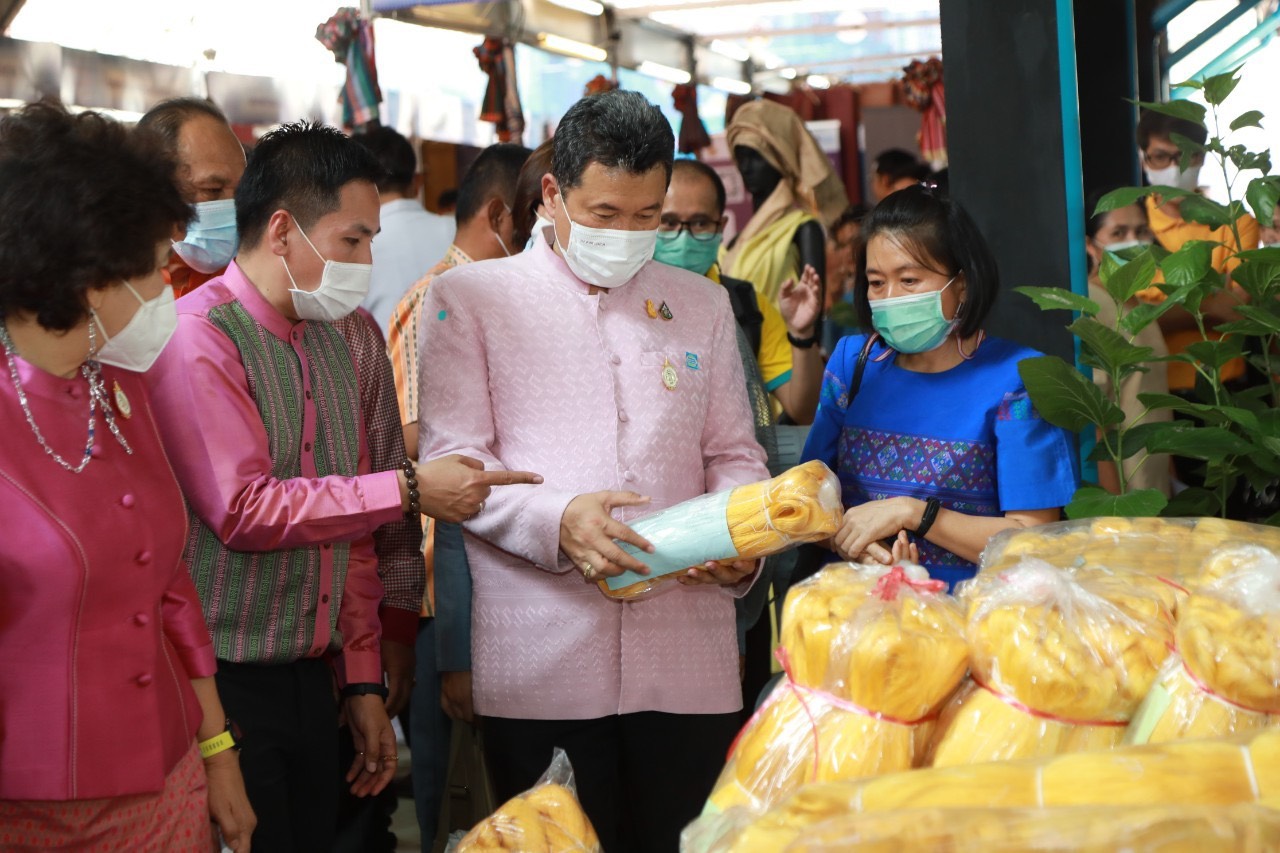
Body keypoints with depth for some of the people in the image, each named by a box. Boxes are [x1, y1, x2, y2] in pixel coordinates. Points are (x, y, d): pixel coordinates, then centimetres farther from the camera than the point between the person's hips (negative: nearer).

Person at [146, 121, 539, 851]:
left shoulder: (331, 344, 14)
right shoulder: (197, 337, -12)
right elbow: (243, 510, -21)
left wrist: (364, 680, 16)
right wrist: (409, 490, -17)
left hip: (310, 678, 8)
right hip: (226, 682, -7)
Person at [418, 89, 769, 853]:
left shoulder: (703, 304, 16)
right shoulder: (470, 297, 5)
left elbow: (734, 456, 17)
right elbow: (451, 461, -2)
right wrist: (557, 522, -19)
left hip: (687, 657, 3)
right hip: (540, 667, -3)